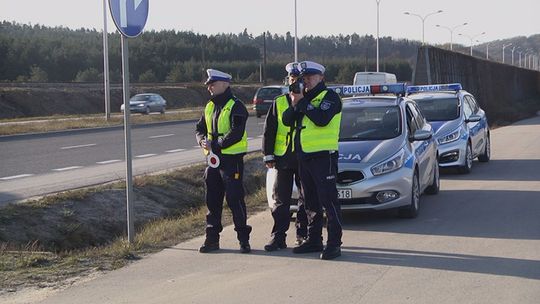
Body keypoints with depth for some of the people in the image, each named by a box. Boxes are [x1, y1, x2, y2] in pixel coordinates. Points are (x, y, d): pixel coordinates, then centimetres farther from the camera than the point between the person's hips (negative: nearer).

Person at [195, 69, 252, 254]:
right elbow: (200, 128, 19)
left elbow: (236, 134, -21)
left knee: (235, 199, -6)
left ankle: (243, 239, 3)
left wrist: (214, 144, -20)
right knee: (212, 200, 10)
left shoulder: (235, 106, -11)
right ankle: (212, 239, 18)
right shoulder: (210, 107, 14)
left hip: (232, 160, -8)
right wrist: (202, 140, -4)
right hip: (214, 159, 8)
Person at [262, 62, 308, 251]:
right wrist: (268, 155, 1)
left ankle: (303, 234, 18)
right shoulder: (279, 102, 7)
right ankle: (278, 237, 4)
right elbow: (269, 130, 6)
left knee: (306, 198, 7)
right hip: (283, 157, 1)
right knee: (281, 199, 1)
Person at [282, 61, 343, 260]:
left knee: (328, 200, -9)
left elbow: (321, 119, -22)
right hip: (304, 156, 8)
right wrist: (295, 105, -8)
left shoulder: (329, 96, -4)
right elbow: (286, 120, 10)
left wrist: (303, 103, -15)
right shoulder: (304, 97, 19)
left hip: (323, 156, -8)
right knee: (310, 201, 14)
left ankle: (334, 243, -9)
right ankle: (314, 240, 22)